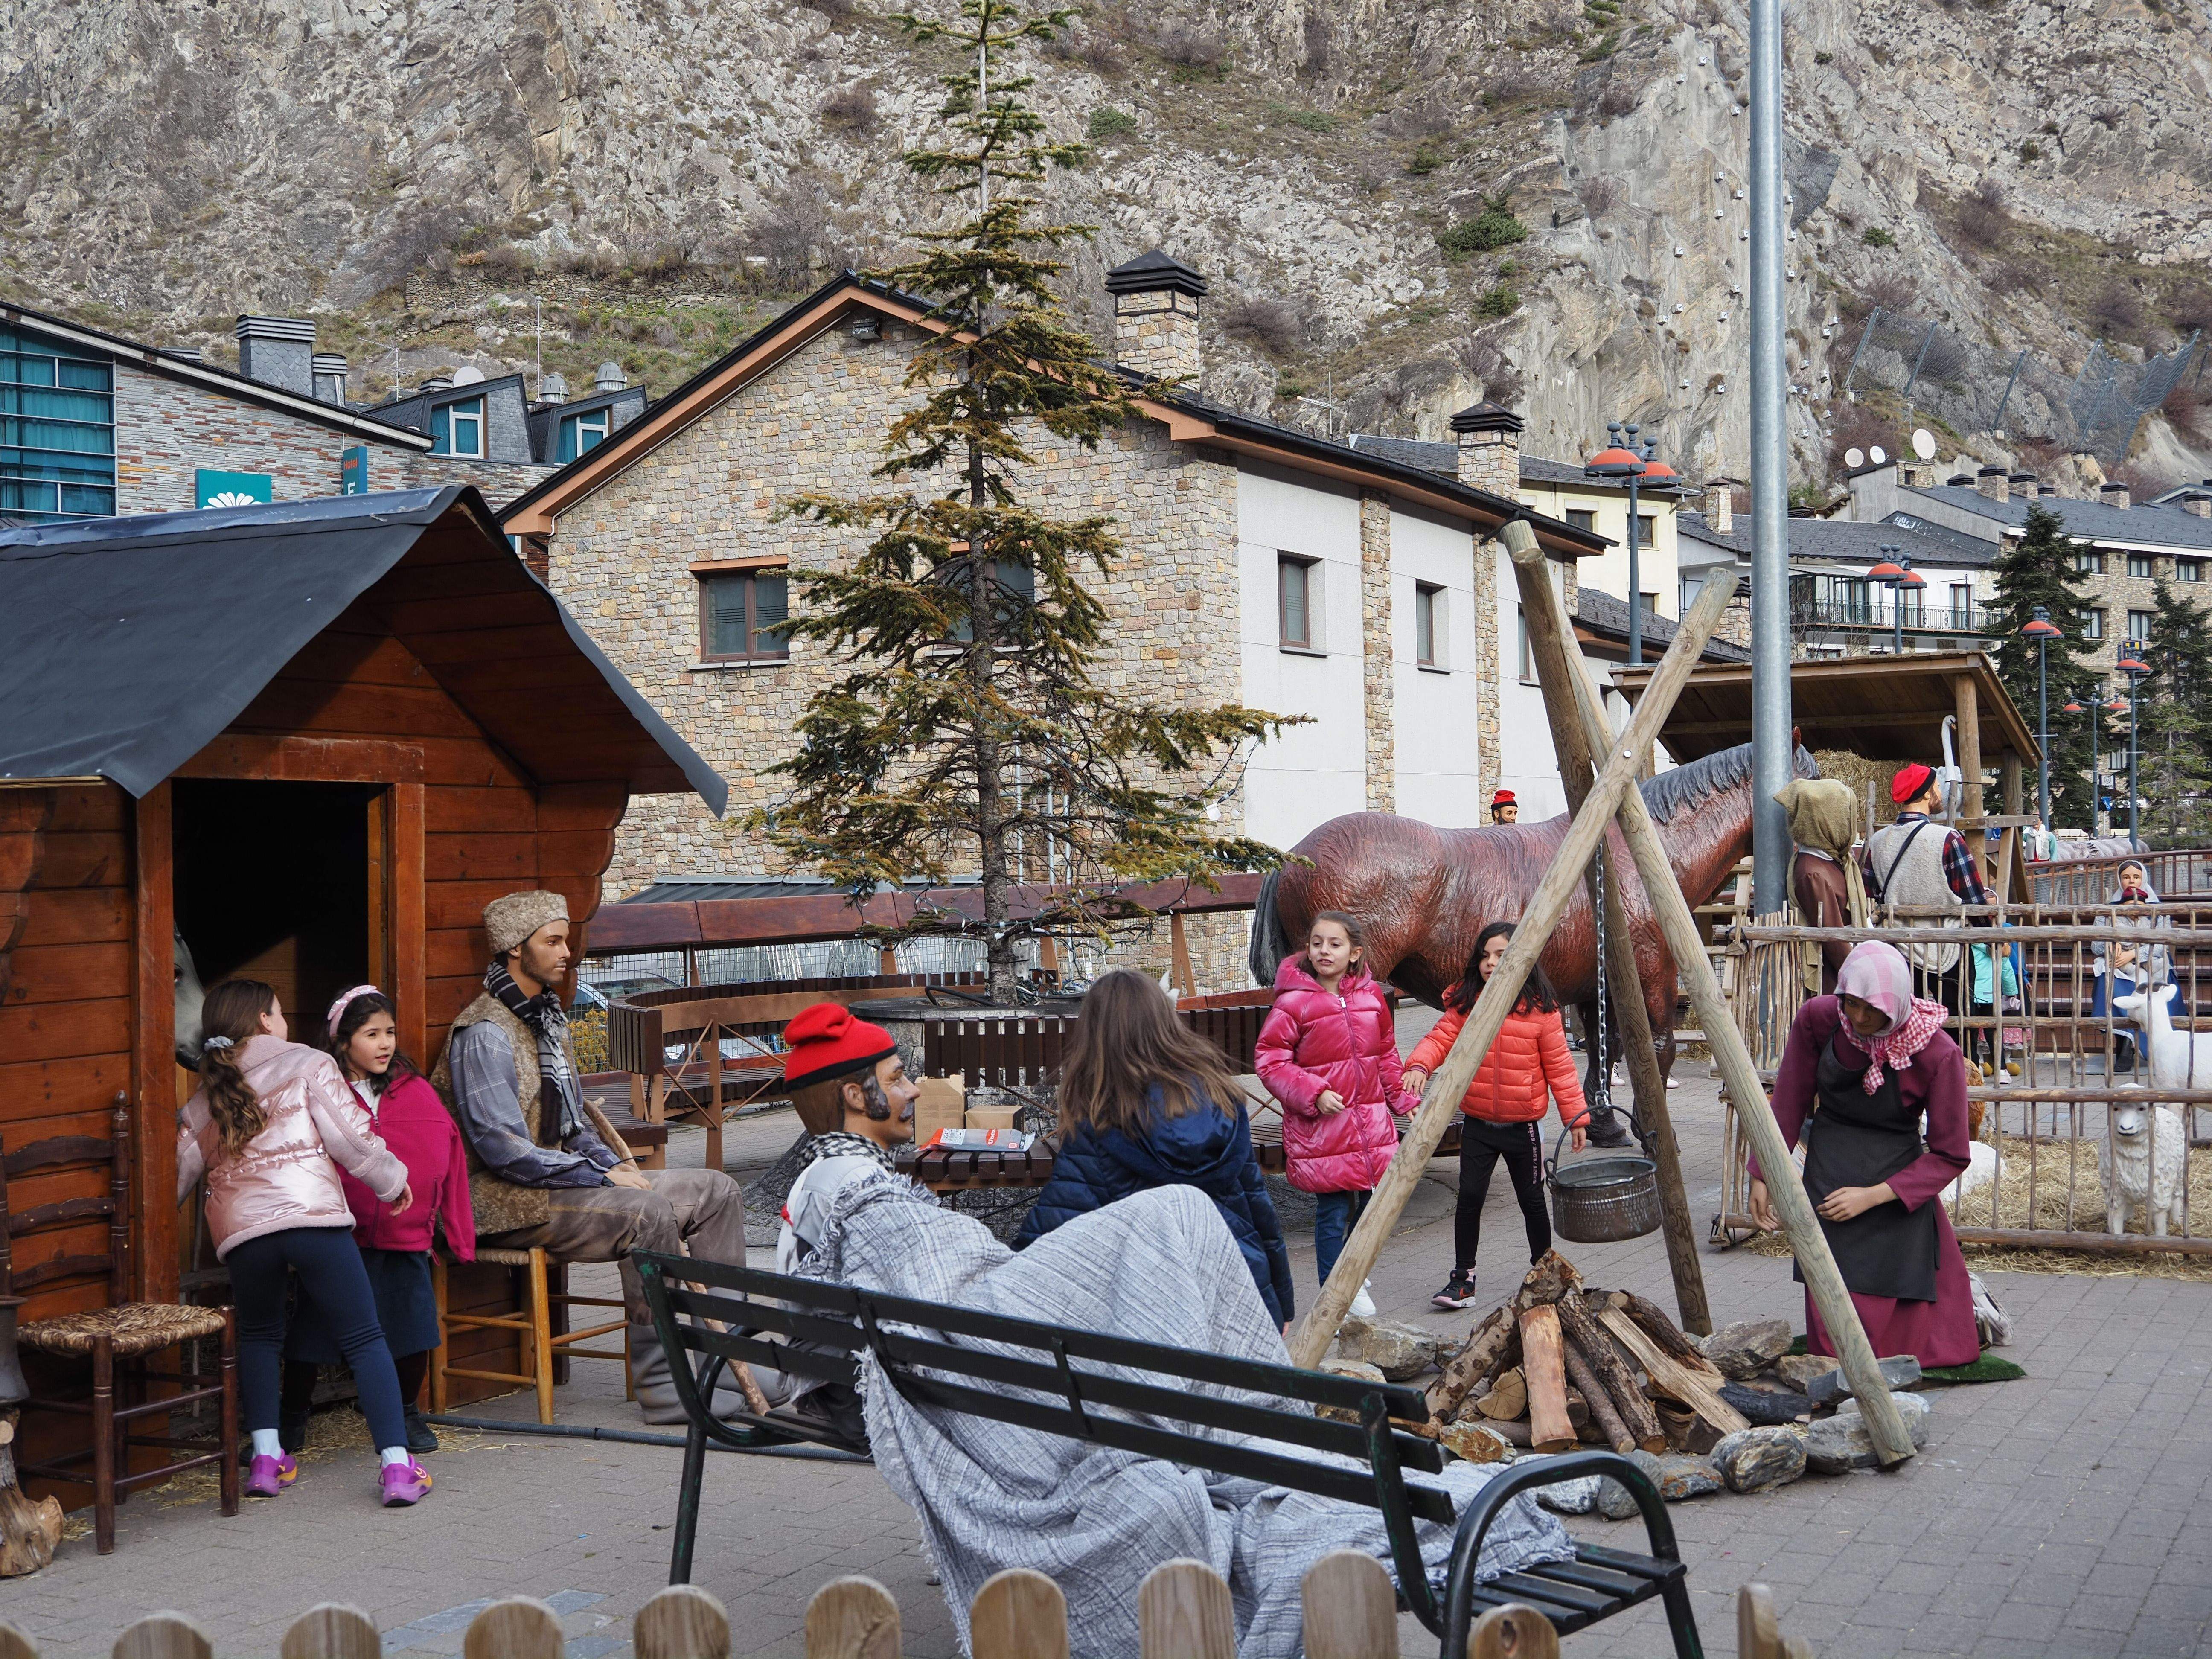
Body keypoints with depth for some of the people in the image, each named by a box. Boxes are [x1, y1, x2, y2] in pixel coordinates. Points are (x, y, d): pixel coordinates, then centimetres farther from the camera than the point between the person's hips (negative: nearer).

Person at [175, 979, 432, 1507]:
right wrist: (392, 1181, 15)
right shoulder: (307, 1064, 9)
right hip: (314, 1217, -3)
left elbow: (179, 1170, 18)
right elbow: (351, 1136, 1)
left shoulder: (206, 1097, 21)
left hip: (242, 1231, 3)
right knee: (365, 1340, 3)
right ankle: (397, 1465, -6)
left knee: (259, 1338, 27)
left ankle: (266, 1457, 15)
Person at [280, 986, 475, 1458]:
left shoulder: (417, 1092, 5)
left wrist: (459, 1232, 9)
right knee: (313, 1335, 3)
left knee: (413, 1330, 3)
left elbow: (449, 1161, 9)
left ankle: (408, 1413, 27)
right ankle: (292, 1416, 26)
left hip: (406, 1241, 3)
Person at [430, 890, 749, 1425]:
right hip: (511, 1201, -10)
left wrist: (616, 1163, 3)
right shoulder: (485, 1034, -14)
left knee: (716, 1191, 0)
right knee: (649, 1213, -32)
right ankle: (661, 1386, -28)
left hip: (562, 1178, 10)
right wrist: (599, 1176, -19)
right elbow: (502, 1148, -22)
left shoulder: (547, 1016, 17)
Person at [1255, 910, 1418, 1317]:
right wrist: (1313, 1095, -18)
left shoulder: (1371, 995, 6)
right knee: (1332, 1214, -2)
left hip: (1372, 1128, 5)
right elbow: (1269, 1061, -10)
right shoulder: (1293, 1002, -11)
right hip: (1321, 1131, -5)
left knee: (1369, 1206, 14)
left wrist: (1405, 1100, 15)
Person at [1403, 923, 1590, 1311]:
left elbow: (1560, 1066, -3)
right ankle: (1462, 1278, 7)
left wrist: (1576, 1116, -2)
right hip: (1477, 1124, 2)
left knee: (1531, 1199, 9)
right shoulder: (1465, 1004, 0)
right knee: (1470, 1196, -5)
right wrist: (1419, 1065, -31)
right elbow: (1440, 1038, -11)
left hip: (1523, 1125, -2)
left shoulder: (1541, 1009, -7)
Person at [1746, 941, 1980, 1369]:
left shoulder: (1939, 1055, -18)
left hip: (1898, 1185, -2)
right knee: (1837, 1346, -3)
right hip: (1828, 1174, 2)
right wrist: (1763, 1175, 3)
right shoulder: (1818, 1019, -11)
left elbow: (1950, 1157, -10)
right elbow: (1789, 1104, 3)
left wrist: (1872, 1197, -17)